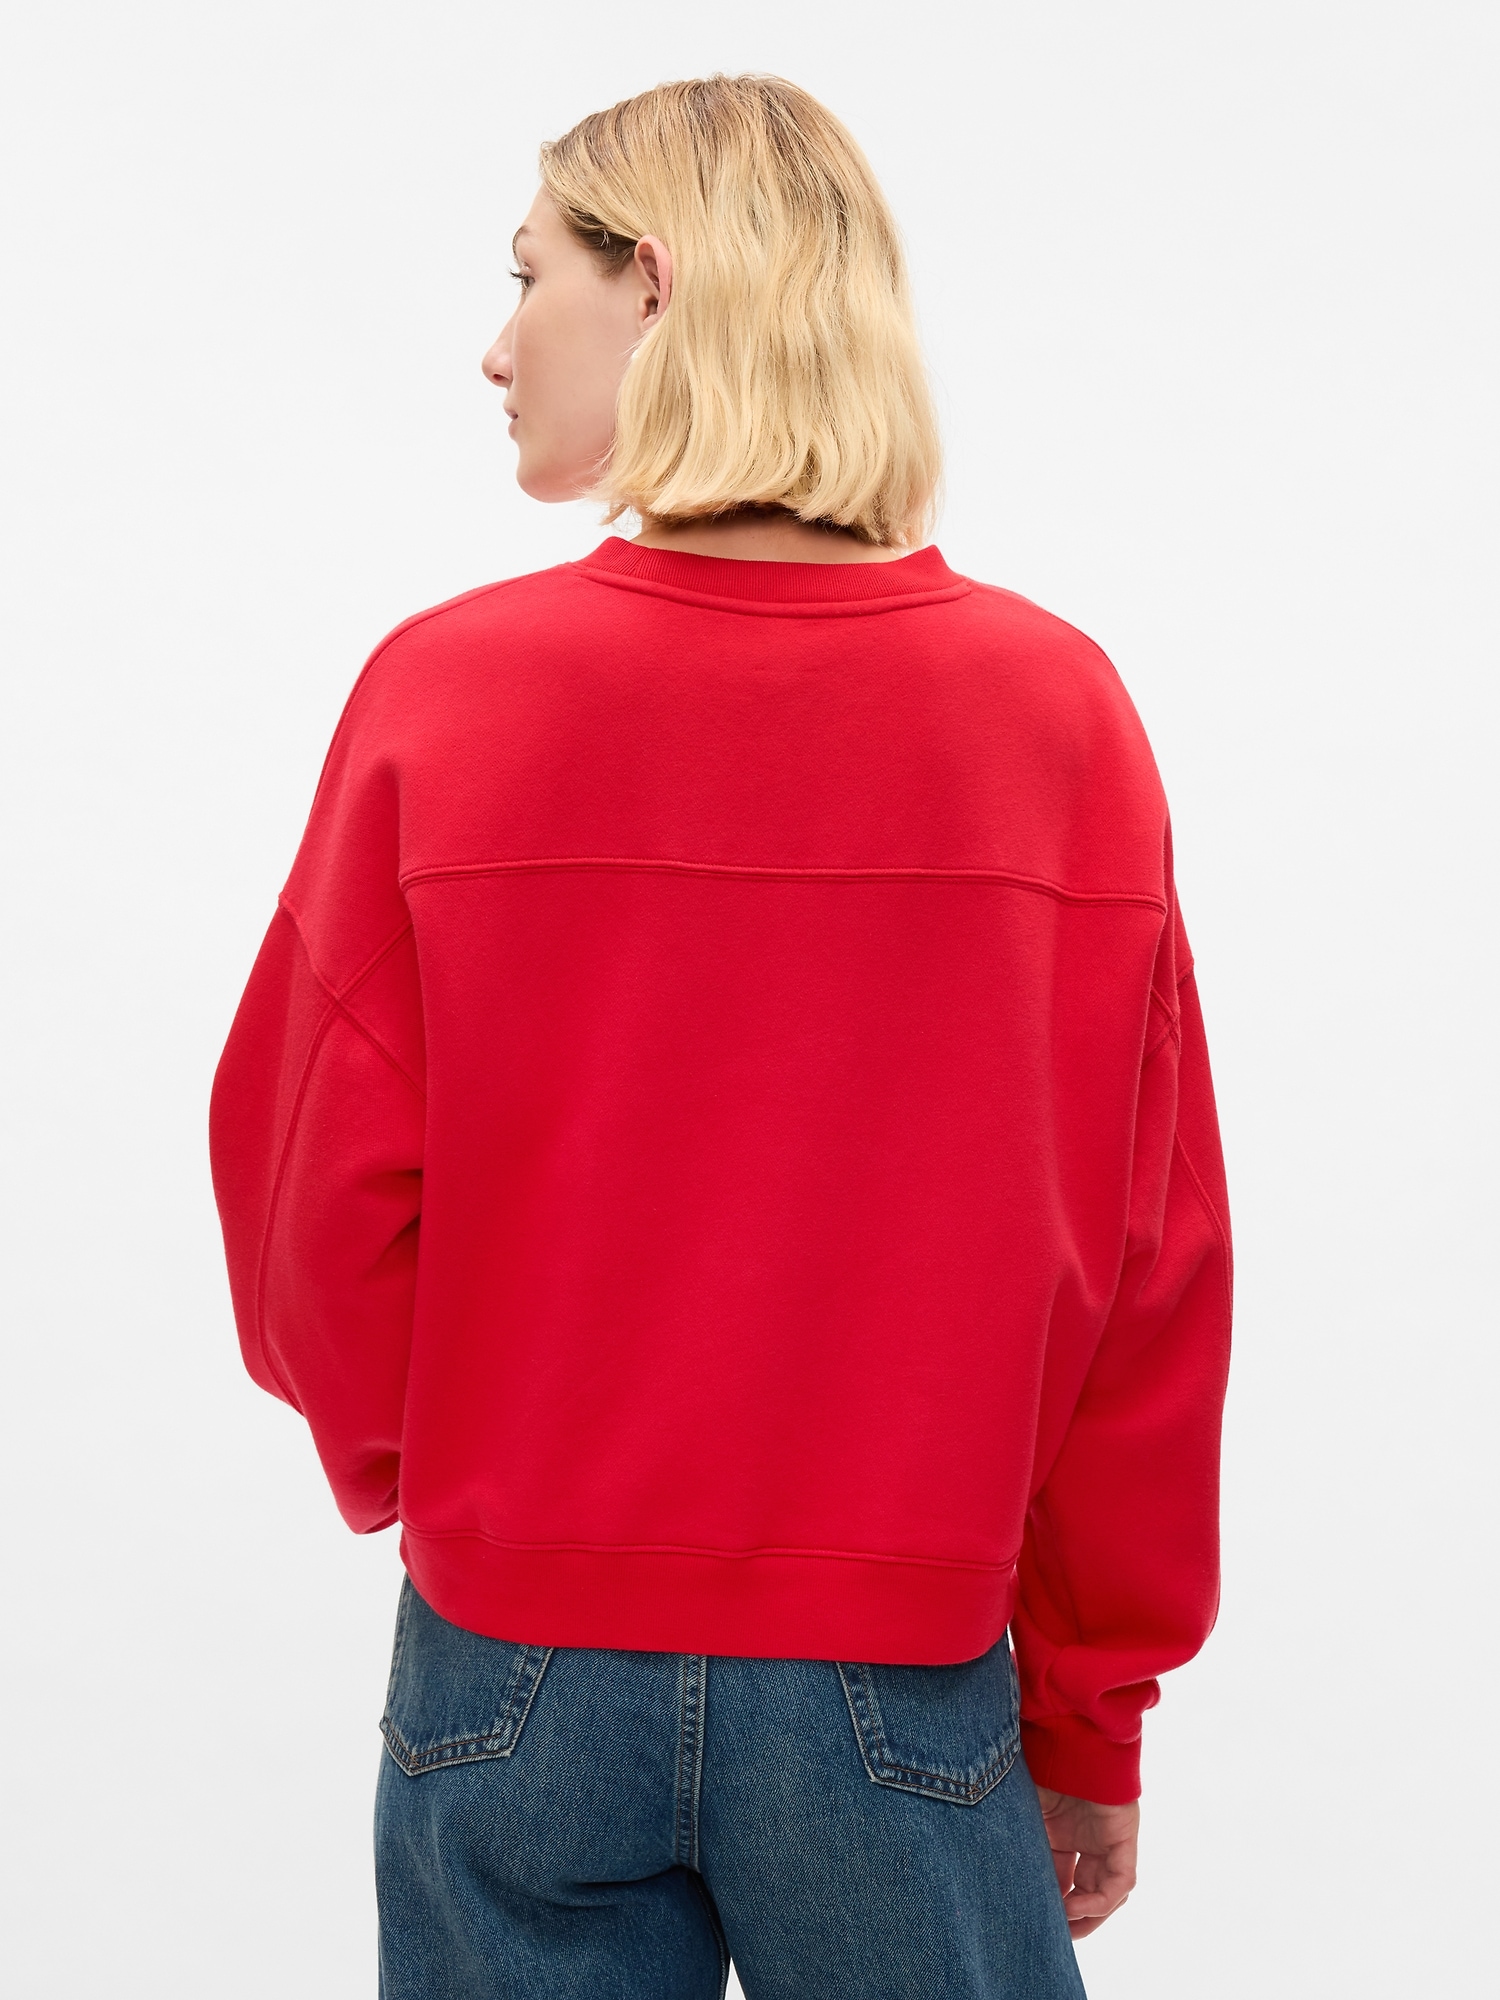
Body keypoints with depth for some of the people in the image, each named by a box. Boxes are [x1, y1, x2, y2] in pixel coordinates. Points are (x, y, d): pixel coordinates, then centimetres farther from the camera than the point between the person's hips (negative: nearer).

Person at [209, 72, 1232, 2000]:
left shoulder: (446, 692, -11)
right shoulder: (1056, 706, -8)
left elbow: (317, 1190, -7)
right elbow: (1146, 1263, -5)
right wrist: (1091, 1711, 6)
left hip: (512, 1668, 0)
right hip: (900, 1677, 0)